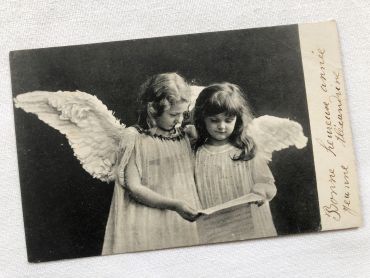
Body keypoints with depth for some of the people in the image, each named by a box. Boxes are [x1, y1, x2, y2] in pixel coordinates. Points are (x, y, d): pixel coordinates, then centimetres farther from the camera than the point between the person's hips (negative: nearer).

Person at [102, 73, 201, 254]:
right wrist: (174, 205, -19)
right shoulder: (136, 138, -6)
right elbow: (133, 187, -10)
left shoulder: (184, 136, 8)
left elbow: (192, 180, 13)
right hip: (151, 224, -4)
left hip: (186, 222, 4)